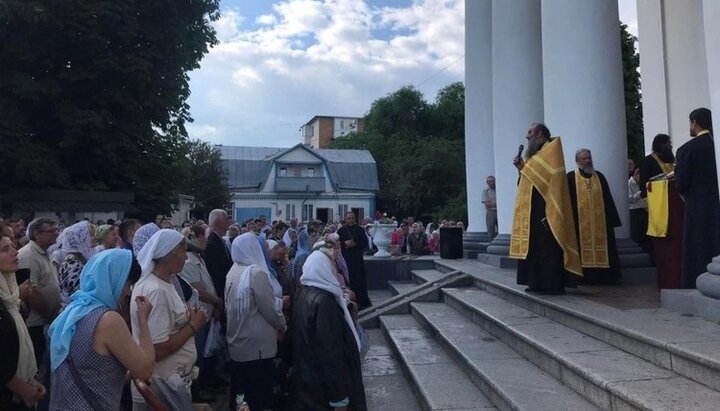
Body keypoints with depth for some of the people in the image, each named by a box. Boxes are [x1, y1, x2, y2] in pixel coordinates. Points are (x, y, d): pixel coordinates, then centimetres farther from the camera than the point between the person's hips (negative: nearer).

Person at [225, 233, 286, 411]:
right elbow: (270, 308, -17)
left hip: (237, 341, 8)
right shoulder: (256, 272, -20)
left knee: (240, 390, 20)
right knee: (258, 394, 5)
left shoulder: (233, 272, 4)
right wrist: (282, 326, 1)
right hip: (256, 343, -8)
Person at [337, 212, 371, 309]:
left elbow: (365, 243, 1)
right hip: (346, 260, 0)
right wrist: (345, 243, -14)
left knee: (360, 281, 1)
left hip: (358, 259, 0)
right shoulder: (341, 231, 5)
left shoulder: (360, 230, 5)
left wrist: (355, 244, -13)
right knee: (348, 281, -1)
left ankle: (363, 302, 11)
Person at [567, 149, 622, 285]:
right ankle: (585, 277, 3)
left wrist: (612, 219, 9)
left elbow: (608, 200, 14)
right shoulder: (571, 177, 1)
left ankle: (605, 277, 10)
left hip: (600, 221, 4)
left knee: (602, 250, 4)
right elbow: (568, 201, -4)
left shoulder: (599, 177, 14)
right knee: (583, 250, -2)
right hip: (580, 222, -4)